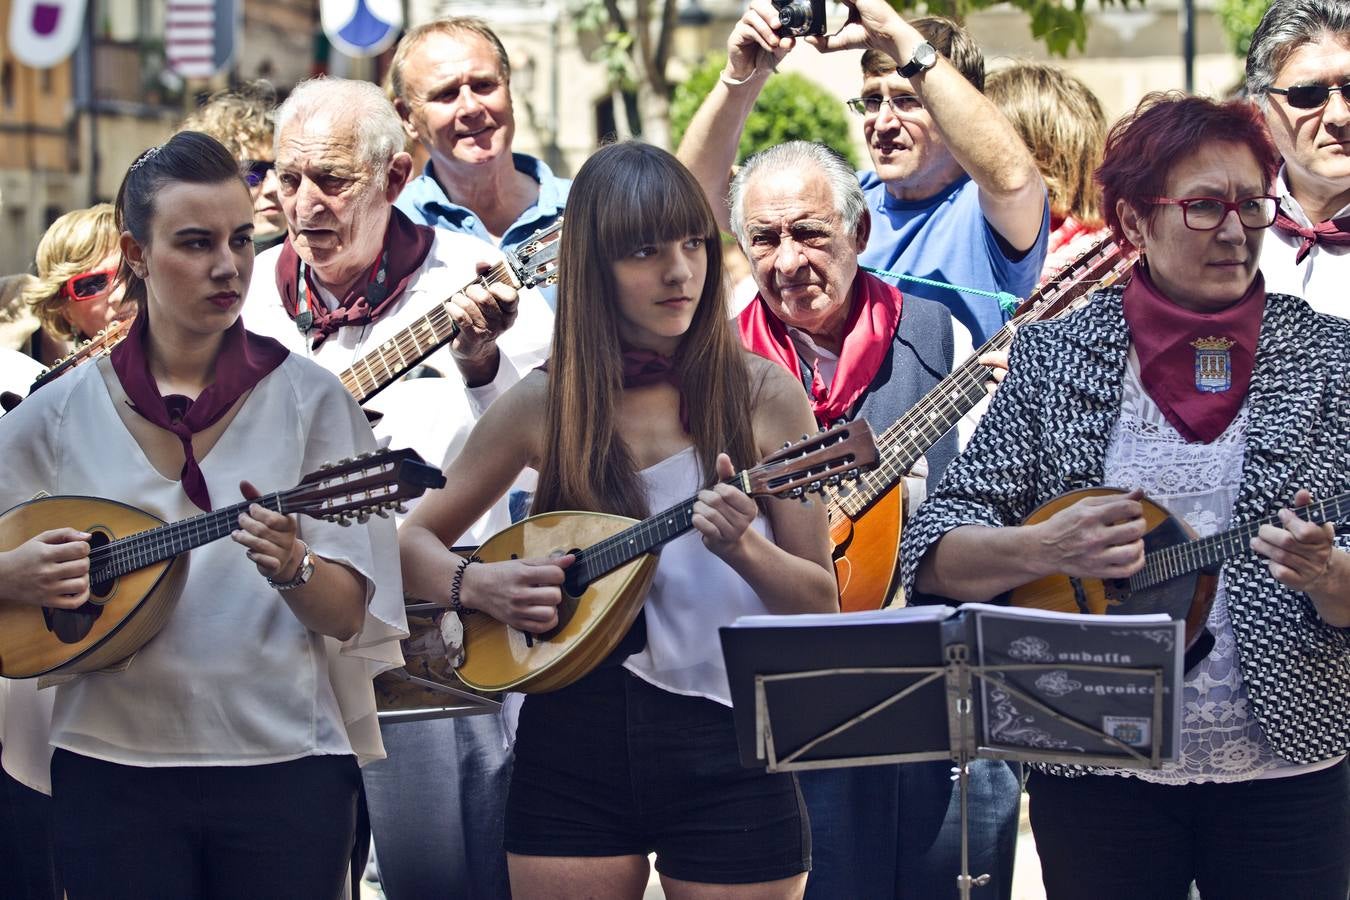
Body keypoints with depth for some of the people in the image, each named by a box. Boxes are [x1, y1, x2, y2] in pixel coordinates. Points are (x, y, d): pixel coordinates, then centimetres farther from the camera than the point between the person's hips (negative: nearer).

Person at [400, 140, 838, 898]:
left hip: (728, 747, -1)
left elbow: (821, 604, -1)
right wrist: (475, 585, -9)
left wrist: (743, 549, -21)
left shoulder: (764, 395, -2)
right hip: (574, 747, 1)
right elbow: (415, 541, 12)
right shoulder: (545, 405, 2)